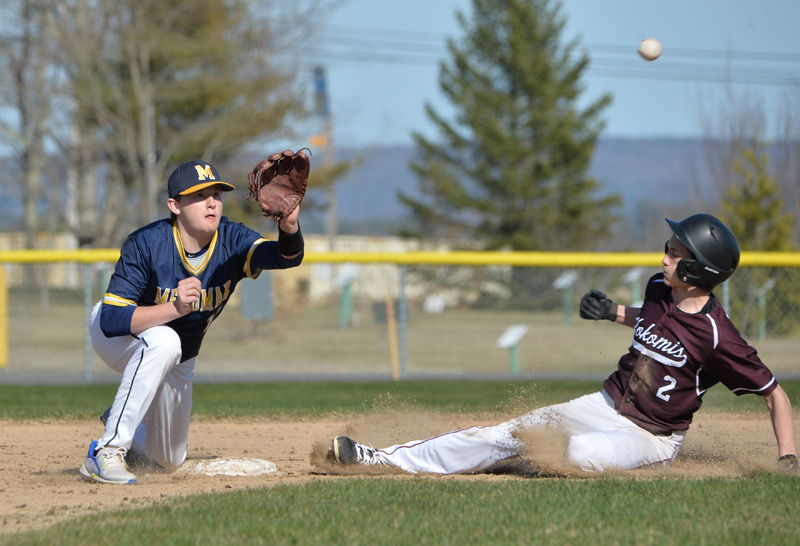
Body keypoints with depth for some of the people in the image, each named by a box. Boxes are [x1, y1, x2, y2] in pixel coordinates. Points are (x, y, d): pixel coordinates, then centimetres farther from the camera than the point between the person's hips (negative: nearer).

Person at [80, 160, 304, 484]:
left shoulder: (232, 242, -23)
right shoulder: (145, 244, -31)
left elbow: (288, 256, -41)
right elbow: (112, 319, -37)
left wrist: (289, 226, -64)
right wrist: (174, 308, -50)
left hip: (177, 363, 5)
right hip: (115, 336, -5)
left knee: (168, 460, 13)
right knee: (163, 342, -40)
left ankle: (122, 423, 47)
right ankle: (107, 451, -33)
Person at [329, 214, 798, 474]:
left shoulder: (718, 336, -23)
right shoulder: (659, 291, -1)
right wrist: (615, 313, 5)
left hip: (652, 439, -7)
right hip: (608, 405, 7)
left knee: (579, 453, -36)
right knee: (511, 433, -1)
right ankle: (385, 460, -2)